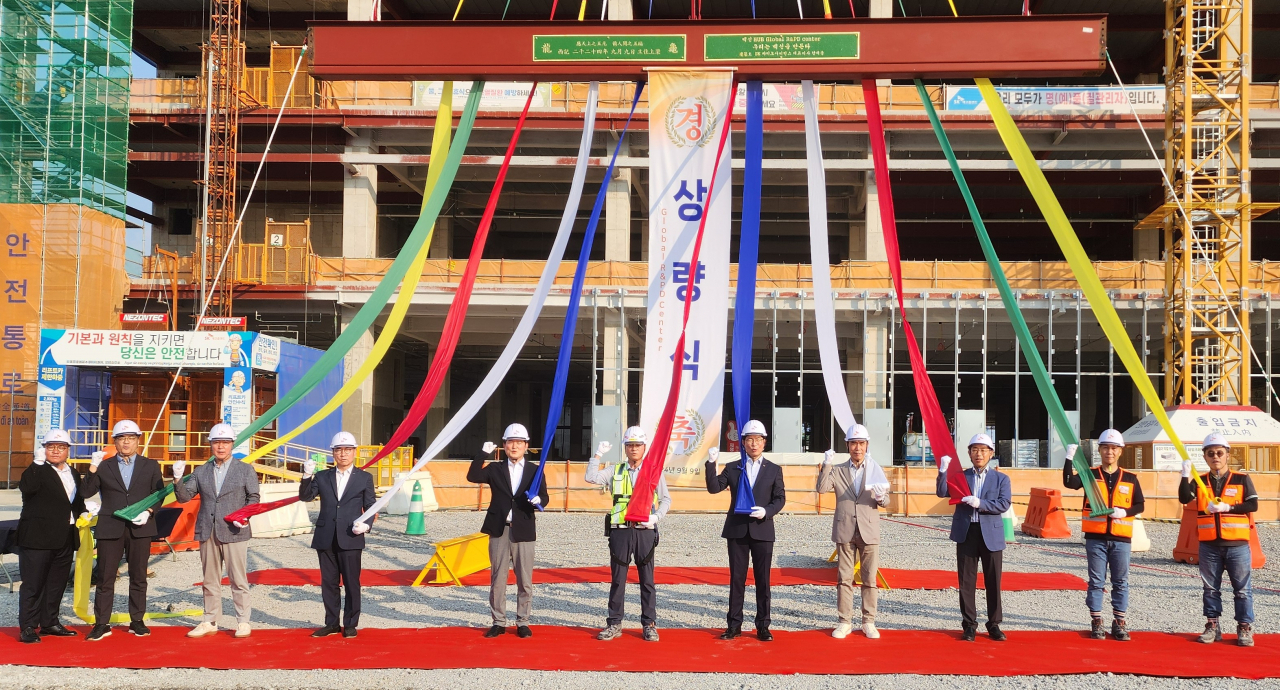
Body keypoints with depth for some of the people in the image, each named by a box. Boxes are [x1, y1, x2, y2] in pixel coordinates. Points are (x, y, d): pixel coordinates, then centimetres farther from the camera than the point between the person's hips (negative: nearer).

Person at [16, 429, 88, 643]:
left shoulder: (74, 474, 16)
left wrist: (83, 512, 7)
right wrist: (37, 464, -27)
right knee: (33, 583, -2)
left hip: (65, 538, 7)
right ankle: (27, 627, 2)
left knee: (57, 583, 13)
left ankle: (50, 622, 23)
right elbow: (26, 488, -26)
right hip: (38, 537, -7)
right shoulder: (36, 471, -5)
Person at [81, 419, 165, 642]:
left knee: (138, 577, 6)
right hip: (110, 528, 0)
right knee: (105, 577, 1)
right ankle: (102, 624, 8)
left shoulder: (151, 466, 9)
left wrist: (148, 512, -11)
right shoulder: (103, 466, 8)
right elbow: (87, 492, -2)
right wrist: (93, 468, -12)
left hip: (140, 529, 0)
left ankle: (137, 621, 16)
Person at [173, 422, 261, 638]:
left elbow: (253, 498, 4)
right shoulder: (201, 472, 12)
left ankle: (243, 622, 7)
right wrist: (178, 479, -10)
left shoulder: (246, 470, 5)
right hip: (207, 532, 3)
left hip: (233, 532, -3)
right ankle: (210, 622, 17)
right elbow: (184, 497, 8)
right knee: (210, 580, 9)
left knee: (238, 579, -1)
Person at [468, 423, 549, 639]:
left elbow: (544, 496, 5)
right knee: (497, 579, 5)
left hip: (523, 532, 0)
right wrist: (483, 454, -11)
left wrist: (538, 500, -18)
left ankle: (522, 622, 14)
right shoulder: (495, 469, 8)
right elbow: (473, 476, -6)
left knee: (524, 580, 4)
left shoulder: (534, 471, 8)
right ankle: (498, 622, 14)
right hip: (499, 531, 1)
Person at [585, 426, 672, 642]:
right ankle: (614, 624, 12)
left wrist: (655, 517, -9)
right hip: (620, 531, 1)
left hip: (645, 531, -1)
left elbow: (666, 499, 7)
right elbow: (591, 478, -4)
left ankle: (650, 624, 11)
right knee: (617, 578, 4)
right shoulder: (616, 472, 9)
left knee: (647, 579, 4)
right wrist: (598, 454, -7)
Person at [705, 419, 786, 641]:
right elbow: (714, 488, -2)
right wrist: (711, 464, -15)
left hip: (762, 530, -1)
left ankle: (763, 626, 10)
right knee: (736, 579, 5)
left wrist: (766, 511, -16)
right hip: (737, 530, 1)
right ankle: (734, 624, 11)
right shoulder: (732, 468, 8)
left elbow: (780, 498, 2)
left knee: (763, 580, 3)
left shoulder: (774, 470, 6)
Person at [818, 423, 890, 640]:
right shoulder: (838, 470, 6)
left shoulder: (875, 470, 5)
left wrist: (881, 498, -19)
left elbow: (886, 501, 4)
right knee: (844, 578, 4)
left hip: (869, 531, 0)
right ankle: (845, 622, 11)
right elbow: (821, 488, -9)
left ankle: (869, 622, 12)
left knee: (869, 579, 3)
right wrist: (826, 466, -20)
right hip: (845, 531, 0)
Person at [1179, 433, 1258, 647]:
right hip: (1209, 546, 2)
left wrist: (1226, 507, -18)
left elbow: (1253, 504, -8)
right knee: (1211, 588, 9)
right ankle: (1212, 626, 18)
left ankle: (1245, 628, 10)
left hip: (1237, 545, -2)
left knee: (1242, 589, 2)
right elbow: (1184, 499, -11)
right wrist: (1186, 475, -23)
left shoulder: (1242, 480, 1)